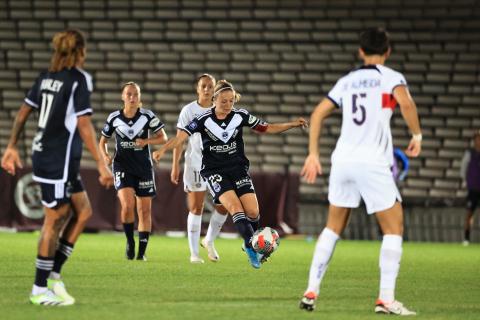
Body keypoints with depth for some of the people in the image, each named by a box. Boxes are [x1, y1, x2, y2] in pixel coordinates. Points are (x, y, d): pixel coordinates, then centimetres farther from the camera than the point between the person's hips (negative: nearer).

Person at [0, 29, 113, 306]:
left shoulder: (47, 76, 9)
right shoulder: (80, 79, -13)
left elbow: (24, 112, 13)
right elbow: (84, 125, -19)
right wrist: (101, 164, -18)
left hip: (43, 155, 8)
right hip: (58, 161, -8)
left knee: (83, 211, 14)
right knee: (55, 221, 0)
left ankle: (54, 274, 14)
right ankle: (40, 290, 7)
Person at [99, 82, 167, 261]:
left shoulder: (147, 116, -4)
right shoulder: (114, 118, -1)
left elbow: (163, 138, 1)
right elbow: (103, 141, 10)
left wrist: (146, 141, -17)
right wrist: (105, 156, -10)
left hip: (144, 167, 1)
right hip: (122, 166, -1)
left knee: (145, 210, 4)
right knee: (127, 204, -21)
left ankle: (142, 251, 15)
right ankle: (130, 243, 0)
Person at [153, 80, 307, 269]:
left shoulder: (240, 116, -2)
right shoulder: (204, 120, -11)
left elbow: (266, 128, 8)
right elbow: (181, 136, -18)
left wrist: (292, 124, 0)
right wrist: (163, 149, -35)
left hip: (238, 167, 3)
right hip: (214, 170, -3)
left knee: (253, 212, -8)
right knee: (235, 207, -24)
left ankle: (250, 244, 19)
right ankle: (252, 247, -22)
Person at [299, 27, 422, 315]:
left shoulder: (347, 81, 17)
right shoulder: (391, 77, 1)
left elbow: (318, 114, 13)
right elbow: (405, 102, -20)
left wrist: (313, 155, 17)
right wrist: (417, 135, -7)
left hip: (342, 160, 5)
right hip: (373, 163, -5)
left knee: (333, 227, 17)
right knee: (394, 228, 3)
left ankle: (311, 292, 11)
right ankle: (386, 299, -6)